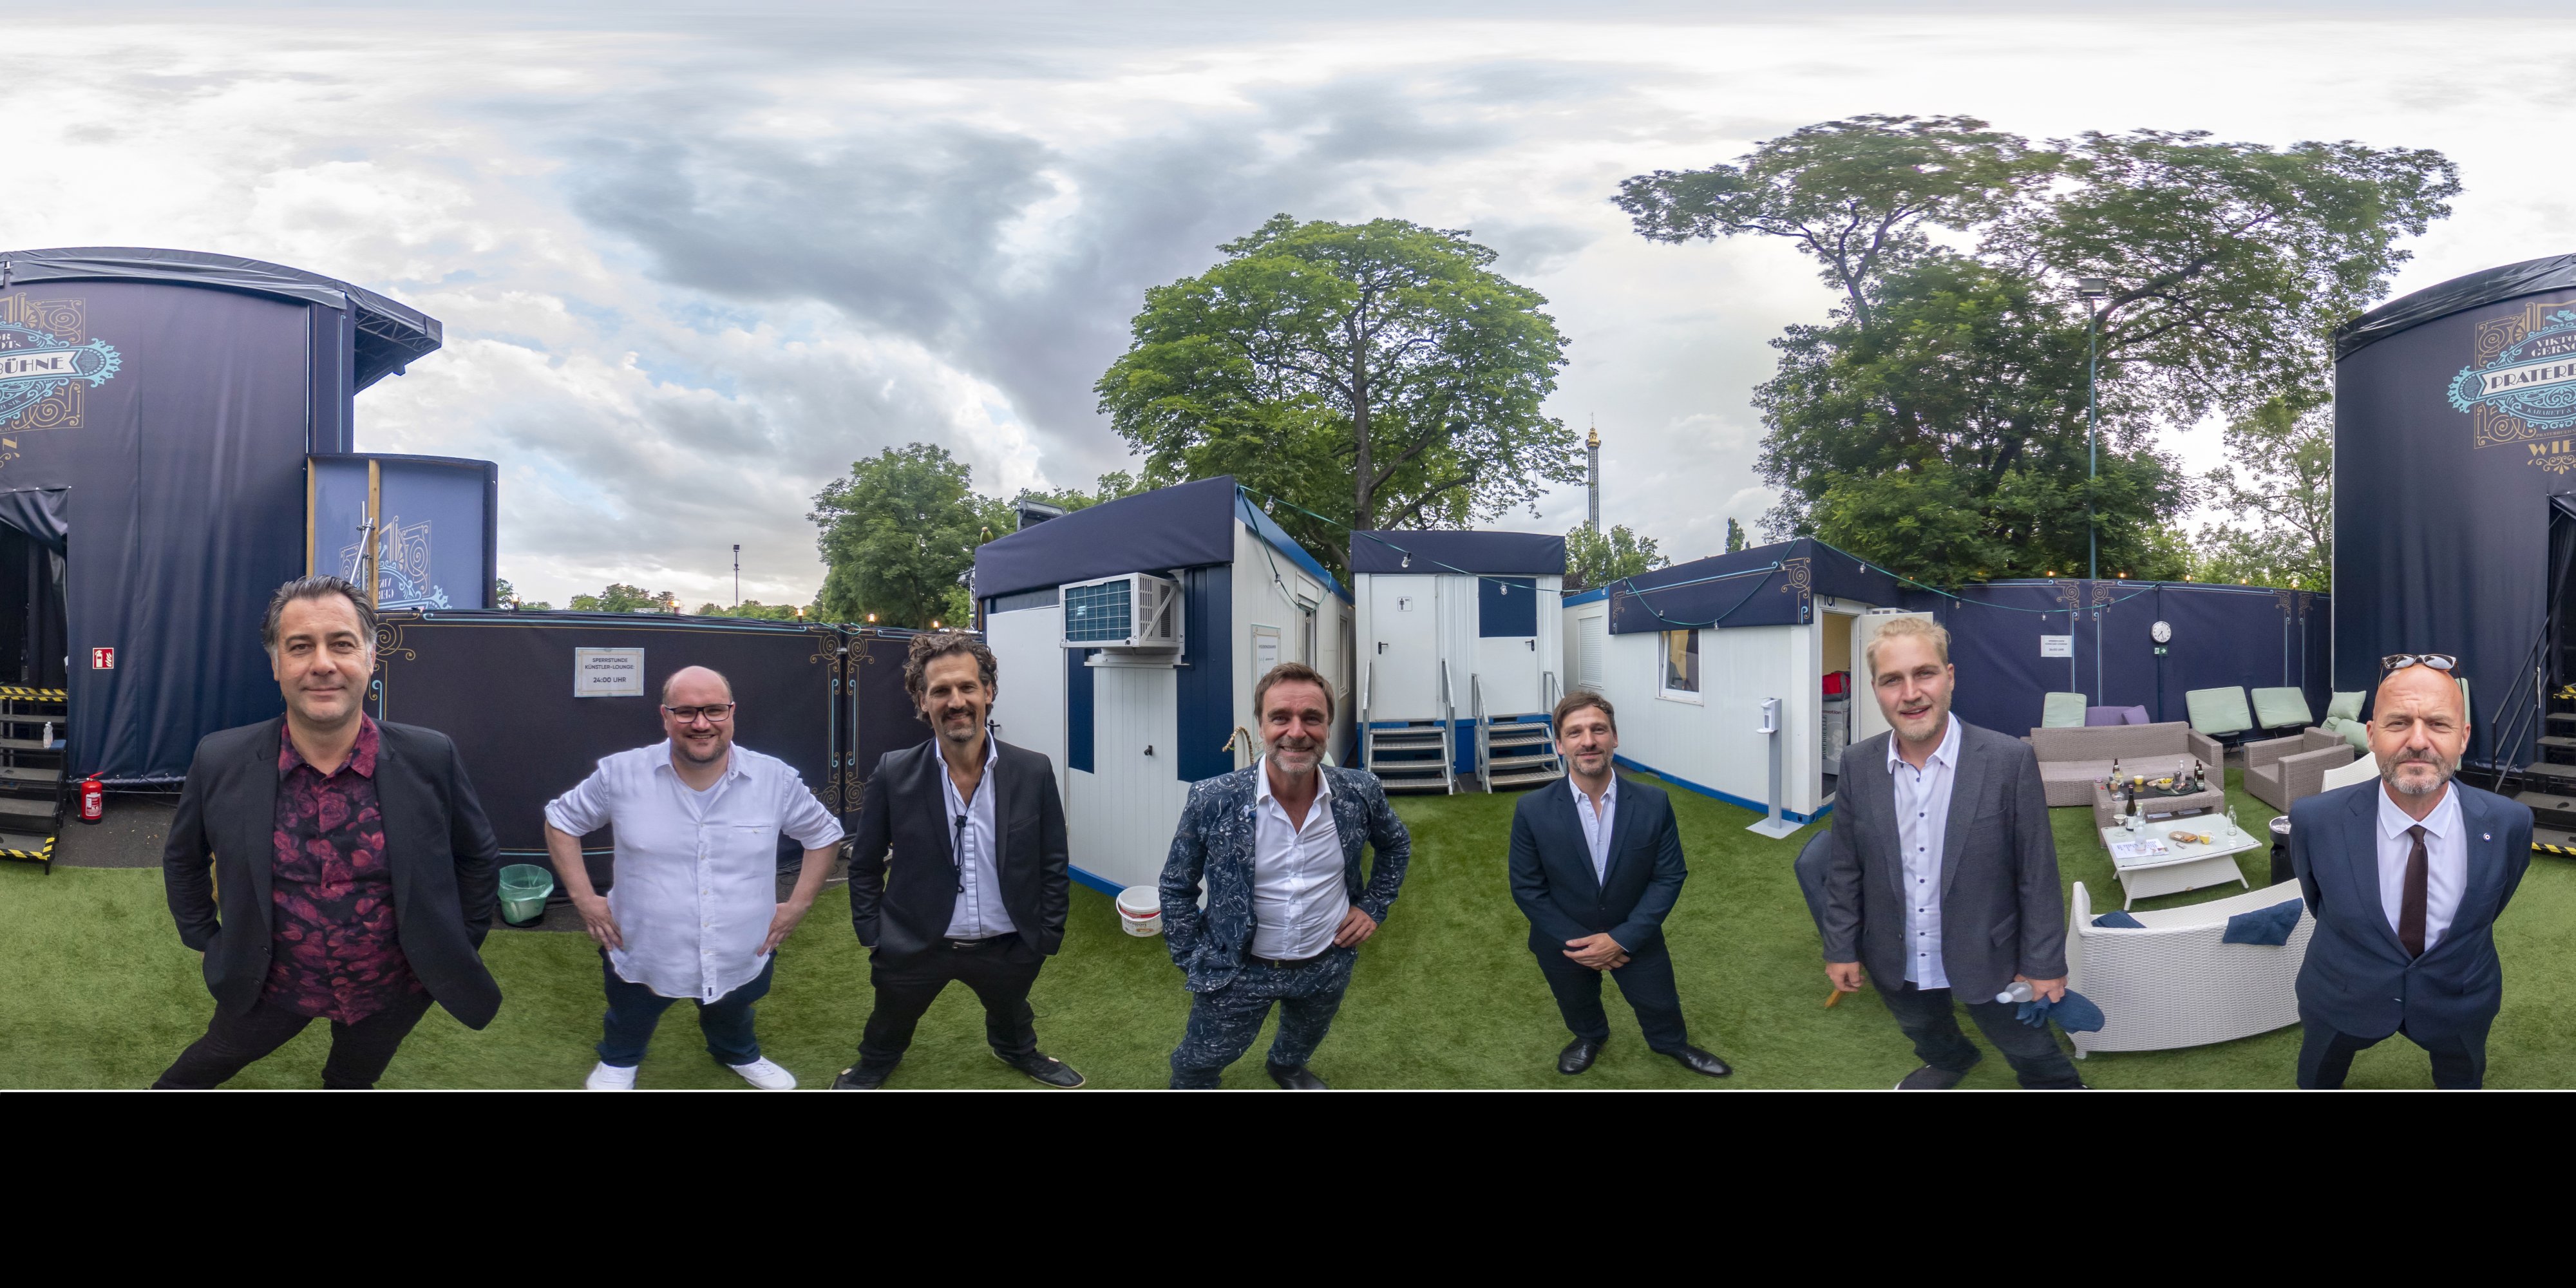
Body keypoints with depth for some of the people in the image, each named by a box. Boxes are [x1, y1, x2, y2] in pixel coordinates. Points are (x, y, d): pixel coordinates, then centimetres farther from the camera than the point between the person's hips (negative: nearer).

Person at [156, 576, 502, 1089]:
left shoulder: (430, 759, -19)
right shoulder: (220, 762, -16)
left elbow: (478, 857, -3)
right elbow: (183, 858, 4)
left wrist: (457, 951, 0)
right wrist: (204, 938, 8)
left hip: (391, 990, -1)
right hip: (269, 983, 1)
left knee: (354, 1079, 24)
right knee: (215, 1057, 27)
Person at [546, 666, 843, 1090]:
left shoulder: (775, 779, -14)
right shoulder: (621, 775, -16)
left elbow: (823, 832, 2)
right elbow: (561, 820, 0)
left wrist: (799, 904, -4)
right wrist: (584, 897, -6)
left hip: (742, 959, 1)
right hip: (641, 956, -1)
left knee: (733, 1017, 30)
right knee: (629, 1022, 28)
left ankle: (739, 1055, 63)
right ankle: (618, 1061, 61)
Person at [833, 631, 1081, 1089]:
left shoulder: (1034, 772, -14)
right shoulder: (893, 774, -16)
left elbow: (1053, 867, -4)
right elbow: (865, 867, -3)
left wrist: (1046, 939, -3)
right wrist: (874, 939, -4)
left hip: (1008, 948, 1)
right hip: (914, 947, -1)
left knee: (1013, 1018, 29)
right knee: (889, 1028, 25)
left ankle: (1018, 1051, 62)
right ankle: (874, 1066, 58)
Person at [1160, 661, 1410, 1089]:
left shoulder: (1361, 793, -15)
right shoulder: (1212, 801, -23)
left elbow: (1396, 846, 7)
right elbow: (1177, 886, -7)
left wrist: (1374, 907, 0)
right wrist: (1190, 962, -7)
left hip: (1328, 965, 3)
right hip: (1238, 971, -3)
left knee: (1304, 1039, 31)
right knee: (1199, 1063, 16)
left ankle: (1288, 1068, 64)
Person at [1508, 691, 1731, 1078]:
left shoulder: (1653, 804, -21)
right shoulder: (1532, 811, -24)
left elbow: (1669, 876, -13)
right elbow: (1527, 888, -15)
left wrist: (1622, 939, -20)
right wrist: (1576, 944, -18)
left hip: (1634, 938, 0)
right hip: (1563, 942, 0)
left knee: (1659, 1004, 23)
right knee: (1577, 1005, 27)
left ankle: (1673, 1045, 57)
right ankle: (1589, 1038, 62)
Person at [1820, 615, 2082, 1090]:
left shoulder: (2010, 760, -20)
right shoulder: (1858, 765, -11)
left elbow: (2038, 874, -13)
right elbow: (1845, 868, -1)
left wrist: (2044, 963, -8)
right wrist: (1841, 947, 2)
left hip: (1986, 958, -3)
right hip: (1897, 962, 3)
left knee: (2027, 1047, 19)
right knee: (1923, 1032, 29)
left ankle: (2059, 1085, 51)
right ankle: (1950, 1062, 61)